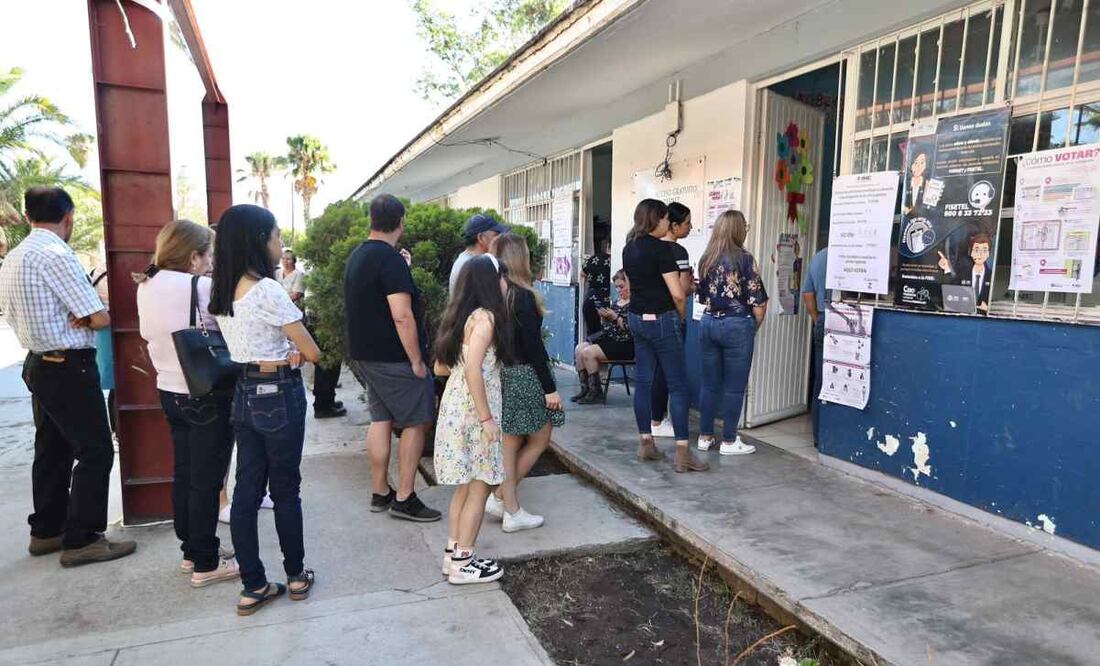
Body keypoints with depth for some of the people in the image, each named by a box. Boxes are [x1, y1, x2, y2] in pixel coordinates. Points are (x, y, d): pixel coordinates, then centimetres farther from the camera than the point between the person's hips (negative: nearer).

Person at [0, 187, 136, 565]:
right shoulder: (56, 255, -18)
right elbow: (101, 318, -19)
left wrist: (72, 318, 2)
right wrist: (85, 318, 3)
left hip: (39, 365, 9)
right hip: (69, 369, -9)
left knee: (52, 451, 18)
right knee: (96, 452, -2)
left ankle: (46, 531, 29)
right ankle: (81, 541, 4)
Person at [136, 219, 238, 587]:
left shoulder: (146, 287, 6)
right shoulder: (202, 287, -19)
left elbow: (148, 334, 16)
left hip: (170, 391, 8)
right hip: (208, 396, -8)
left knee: (184, 474, 17)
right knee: (206, 481, 2)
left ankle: (191, 550, 30)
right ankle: (206, 564, 12)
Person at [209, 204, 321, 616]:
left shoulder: (222, 292, 5)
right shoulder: (268, 290, -19)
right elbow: (313, 353, -15)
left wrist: (284, 351, -4)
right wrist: (296, 352, 6)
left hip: (243, 393, 7)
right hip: (279, 394, -7)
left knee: (246, 490, 10)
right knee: (285, 489, 7)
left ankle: (253, 587, 20)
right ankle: (296, 576, 24)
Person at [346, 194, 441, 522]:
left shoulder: (357, 256, 11)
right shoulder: (390, 259, -18)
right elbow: (402, 316, -24)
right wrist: (417, 360, -18)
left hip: (366, 354, 9)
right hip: (395, 357, -9)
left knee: (380, 420, 13)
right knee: (416, 422, 0)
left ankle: (380, 493, 21)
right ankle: (404, 499, 5)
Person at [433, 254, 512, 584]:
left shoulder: (460, 315, 11)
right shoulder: (485, 317, -15)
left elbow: (440, 367, 12)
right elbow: (473, 371, -24)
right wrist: (488, 418, -20)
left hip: (455, 408, 9)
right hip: (472, 413, -9)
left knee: (466, 485, 18)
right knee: (479, 488, 2)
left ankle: (452, 554, 26)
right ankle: (462, 564, 11)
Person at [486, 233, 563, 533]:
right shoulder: (522, 296, -16)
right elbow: (534, 346, -18)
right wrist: (550, 387, -13)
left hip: (500, 373, 7)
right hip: (523, 376, -7)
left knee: (510, 443, 14)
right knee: (540, 439, 11)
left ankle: (511, 511, 22)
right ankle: (500, 497, 13)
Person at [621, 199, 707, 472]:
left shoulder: (629, 247, 9)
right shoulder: (661, 248, -15)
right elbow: (677, 294, -17)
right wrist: (682, 316, 0)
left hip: (637, 318, 8)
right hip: (662, 320, -8)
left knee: (643, 381, 11)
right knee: (678, 385, -2)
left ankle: (645, 444, 19)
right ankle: (682, 454, -1)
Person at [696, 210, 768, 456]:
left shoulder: (706, 259, 6)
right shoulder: (744, 258, -10)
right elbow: (757, 301, -10)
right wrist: (755, 325, 5)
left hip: (708, 323, 5)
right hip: (736, 325, -5)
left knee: (710, 384, 12)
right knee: (734, 387, 4)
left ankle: (705, 437, 20)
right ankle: (729, 442, 12)